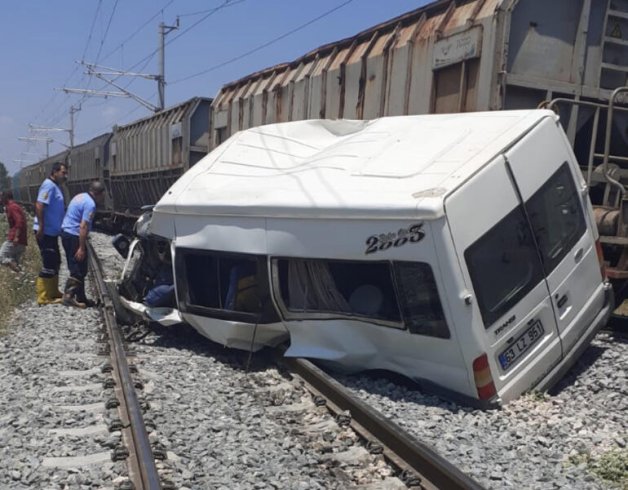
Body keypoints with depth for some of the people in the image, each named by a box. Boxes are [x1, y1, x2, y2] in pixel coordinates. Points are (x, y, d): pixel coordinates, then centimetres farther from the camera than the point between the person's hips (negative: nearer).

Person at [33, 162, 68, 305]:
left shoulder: (56, 186, 16)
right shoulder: (49, 185, -15)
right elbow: (39, 206, -24)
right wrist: (41, 228, -28)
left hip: (52, 232, 10)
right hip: (45, 232, -10)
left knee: (55, 262, 17)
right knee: (49, 264, -7)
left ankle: (53, 292, 27)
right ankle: (44, 297, -2)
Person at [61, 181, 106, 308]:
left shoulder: (81, 196, 13)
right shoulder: (90, 204, -17)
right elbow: (83, 227, -23)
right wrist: (81, 248, -22)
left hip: (66, 232, 10)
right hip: (74, 236, -10)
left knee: (76, 268, 13)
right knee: (79, 270, -4)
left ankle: (81, 298, 18)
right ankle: (69, 295, -5)